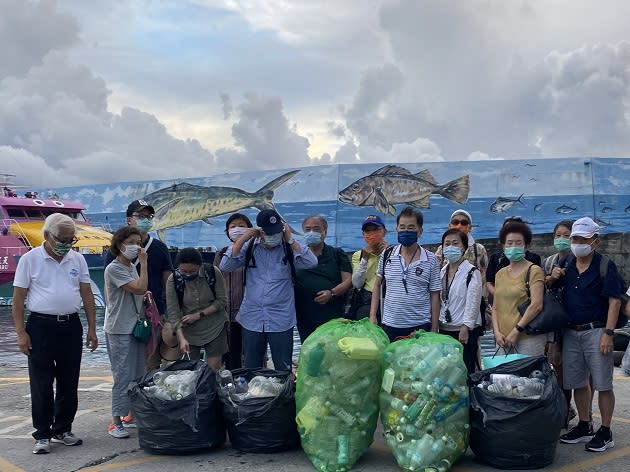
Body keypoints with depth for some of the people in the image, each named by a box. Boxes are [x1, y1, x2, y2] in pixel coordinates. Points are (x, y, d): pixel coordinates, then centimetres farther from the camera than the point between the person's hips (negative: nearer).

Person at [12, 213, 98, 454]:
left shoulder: (77, 259, 6)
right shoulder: (30, 259, -4)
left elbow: (87, 295, 10)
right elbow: (18, 299, -4)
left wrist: (91, 329, 6)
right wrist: (21, 333, -9)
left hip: (71, 326, 4)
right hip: (41, 327, -4)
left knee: (69, 383, 10)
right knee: (41, 384, 2)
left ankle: (62, 430, 24)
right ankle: (42, 435, 12)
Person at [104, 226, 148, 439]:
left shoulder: (133, 267, 13)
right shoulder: (114, 269, -13)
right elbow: (140, 288, -22)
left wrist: (145, 295, 5)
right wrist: (144, 262, -15)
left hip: (135, 327, 8)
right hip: (120, 330, -8)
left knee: (138, 374, 12)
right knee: (123, 375, -7)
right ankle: (116, 422, -1)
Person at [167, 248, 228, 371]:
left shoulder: (213, 273, -15)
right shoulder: (173, 280, -13)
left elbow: (221, 300, -8)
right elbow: (172, 313, -14)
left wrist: (199, 314, -17)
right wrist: (181, 338, -24)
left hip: (214, 327, -1)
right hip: (189, 330, 1)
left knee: (214, 368, 0)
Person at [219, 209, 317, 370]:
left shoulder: (289, 248, -2)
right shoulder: (249, 247, 2)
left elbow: (311, 262, -17)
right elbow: (225, 266, -6)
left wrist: (290, 239, -15)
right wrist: (243, 239, -10)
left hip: (281, 321, -2)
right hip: (251, 319, 2)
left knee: (284, 369, 7)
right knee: (251, 369, 14)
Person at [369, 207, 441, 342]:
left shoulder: (431, 260, -1)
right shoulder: (387, 255, 4)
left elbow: (434, 296, 1)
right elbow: (377, 285, 13)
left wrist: (434, 329, -1)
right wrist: (372, 315, 6)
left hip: (420, 326, -2)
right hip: (390, 325, 2)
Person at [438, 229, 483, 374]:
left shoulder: (472, 272, -8)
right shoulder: (442, 272, 12)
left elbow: (473, 302, -12)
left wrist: (466, 327, -16)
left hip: (464, 330, -6)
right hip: (444, 329, 6)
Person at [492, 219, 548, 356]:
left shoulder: (534, 271, -4)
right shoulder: (500, 274, 14)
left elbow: (536, 305, -14)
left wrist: (516, 331, -15)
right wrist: (497, 332, -1)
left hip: (529, 338, -5)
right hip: (504, 340, 6)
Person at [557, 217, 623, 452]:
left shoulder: (605, 266, -6)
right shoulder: (565, 266, 10)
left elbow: (614, 301, -11)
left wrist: (608, 333, -17)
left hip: (596, 332, -6)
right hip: (571, 333, 6)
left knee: (603, 384, -1)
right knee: (577, 383, 13)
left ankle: (605, 433, 10)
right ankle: (584, 427, 26)